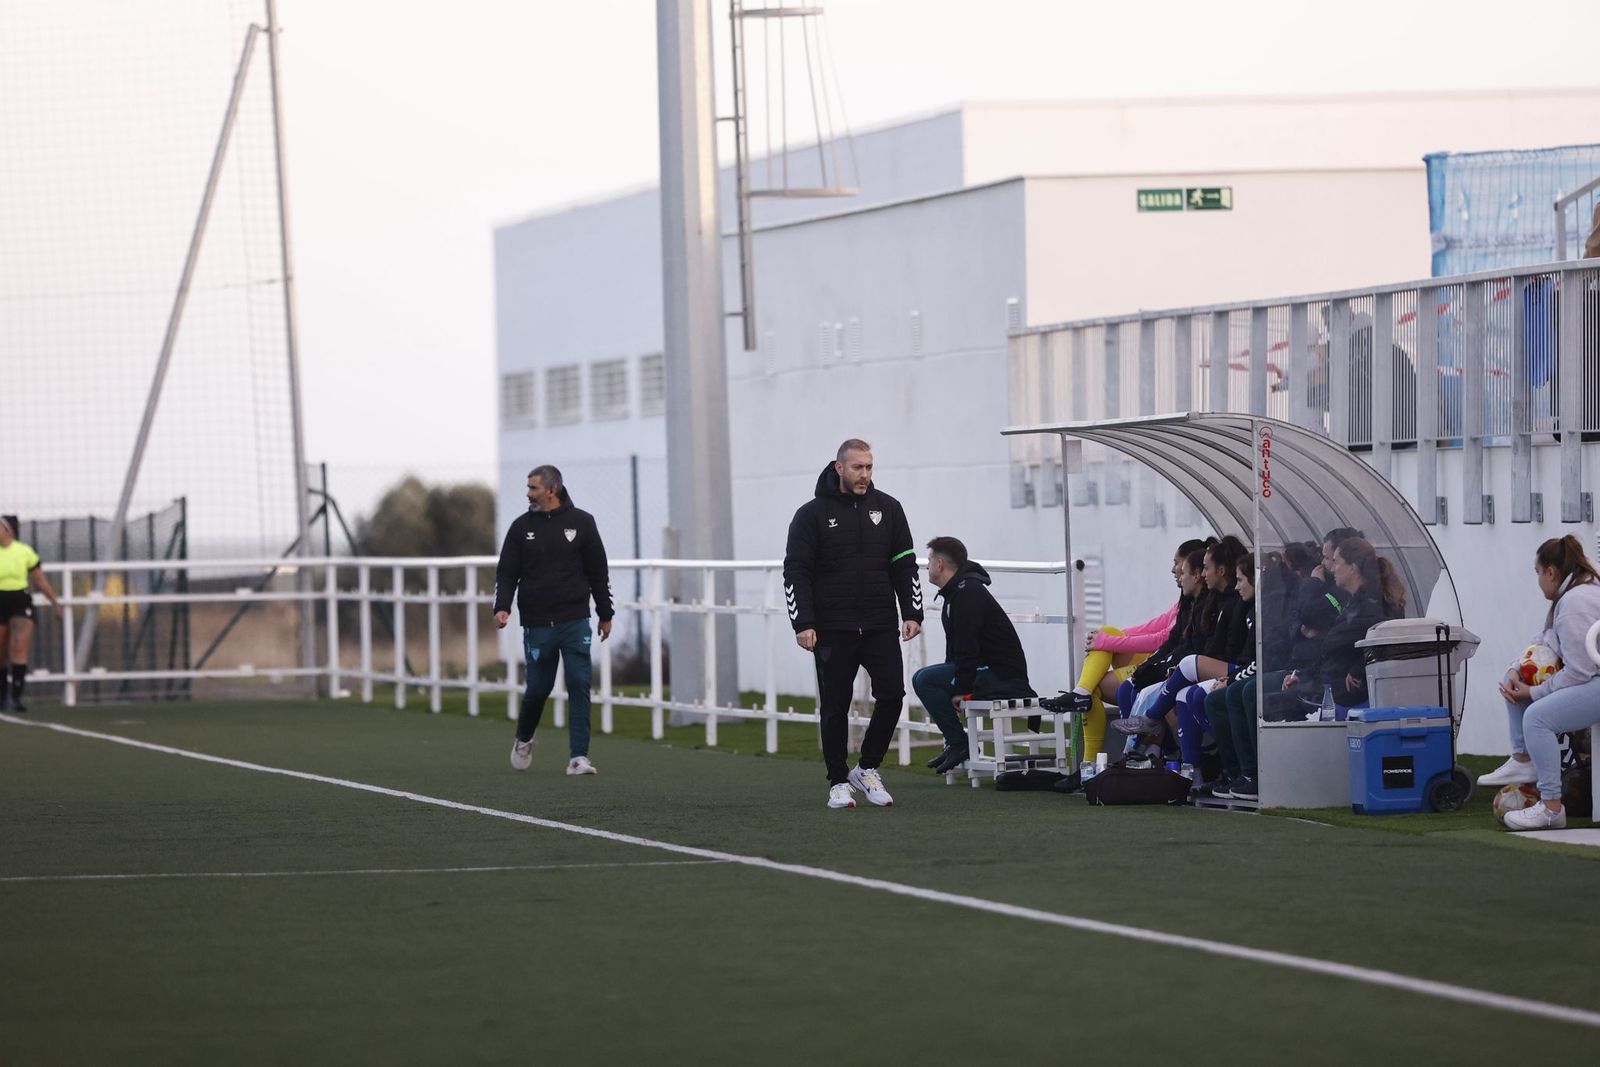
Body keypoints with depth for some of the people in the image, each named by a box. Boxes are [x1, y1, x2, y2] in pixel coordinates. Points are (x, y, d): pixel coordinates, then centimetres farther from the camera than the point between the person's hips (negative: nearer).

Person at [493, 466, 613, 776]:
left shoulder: (581, 523, 4)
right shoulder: (522, 527, 6)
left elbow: (598, 572, 9)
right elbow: (507, 572, 5)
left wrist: (605, 614, 10)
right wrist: (502, 607, -11)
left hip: (575, 622, -1)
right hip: (537, 623, 1)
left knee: (579, 685, -9)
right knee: (538, 688, 7)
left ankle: (578, 757, -8)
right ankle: (523, 741, 34)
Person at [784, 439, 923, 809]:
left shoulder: (888, 509, 8)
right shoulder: (813, 514, -2)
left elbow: (905, 565, 10)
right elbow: (796, 571, -4)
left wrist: (912, 613, 0)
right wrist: (803, 624, -12)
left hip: (880, 626, 2)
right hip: (832, 631, -2)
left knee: (892, 693, -8)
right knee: (835, 706, 2)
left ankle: (867, 768, 10)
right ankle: (838, 782, 13)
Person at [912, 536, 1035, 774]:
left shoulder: (967, 594, -17)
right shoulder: (956, 592, 17)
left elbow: (966, 647, -22)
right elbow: (956, 648, 19)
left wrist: (961, 689, -19)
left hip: (1002, 675, -11)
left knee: (925, 679, -19)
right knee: (922, 679, 15)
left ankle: (959, 744, -14)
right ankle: (955, 744, 11)